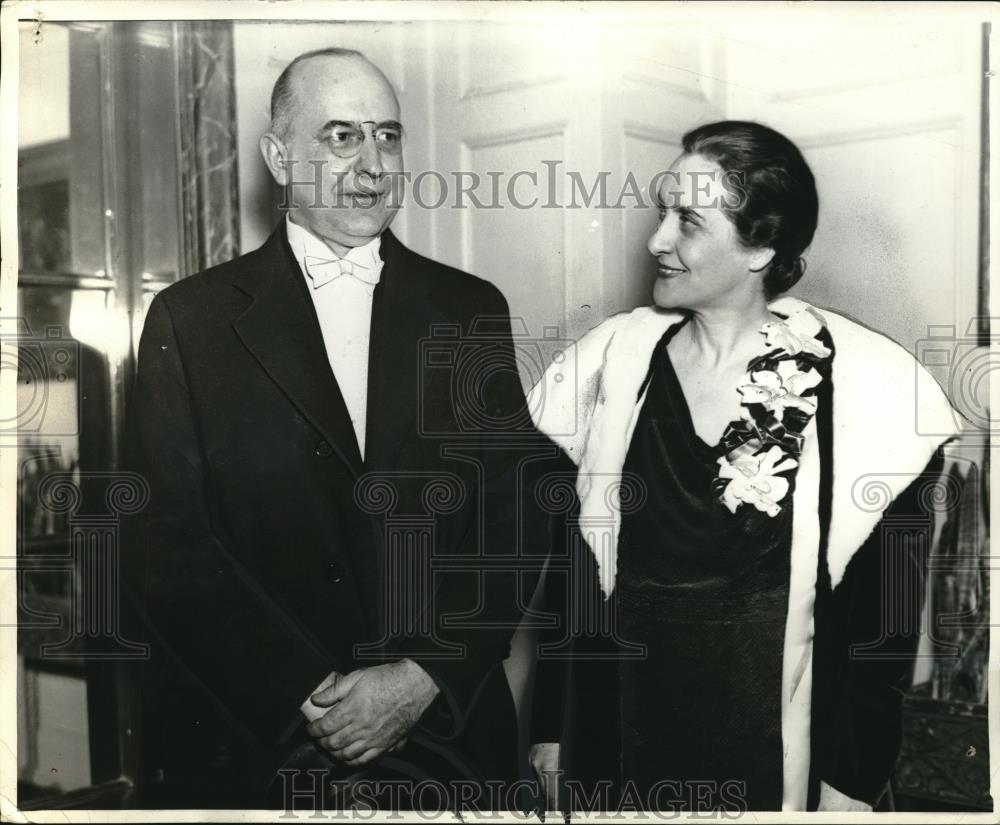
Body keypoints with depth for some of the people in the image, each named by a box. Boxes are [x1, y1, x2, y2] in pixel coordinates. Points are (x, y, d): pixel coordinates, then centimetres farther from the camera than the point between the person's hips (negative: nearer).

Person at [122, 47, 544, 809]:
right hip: (242, 741, -1)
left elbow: (512, 521, 0)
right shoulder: (189, 319, -2)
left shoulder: (471, 311, 2)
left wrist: (423, 678, -13)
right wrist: (306, 697, -14)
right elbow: (164, 540, -7)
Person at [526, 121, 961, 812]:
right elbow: (570, 560, 0)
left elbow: (884, 609, -7)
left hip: (778, 746, -2)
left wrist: (852, 783, -5)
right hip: (621, 729, 2)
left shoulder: (865, 385, -12)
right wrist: (552, 728, 2)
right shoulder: (616, 358, -5)